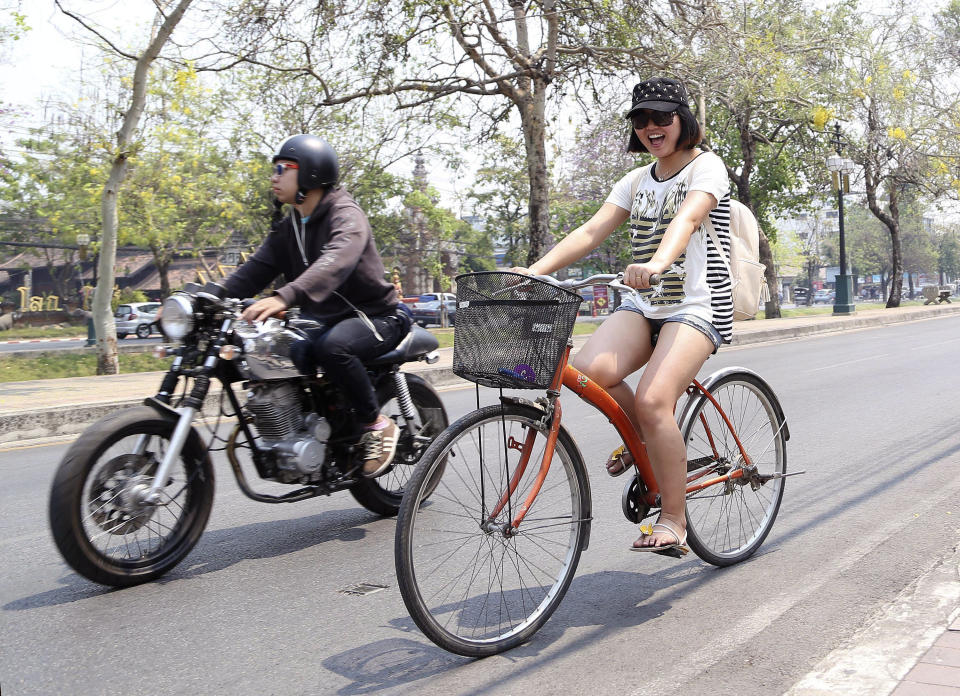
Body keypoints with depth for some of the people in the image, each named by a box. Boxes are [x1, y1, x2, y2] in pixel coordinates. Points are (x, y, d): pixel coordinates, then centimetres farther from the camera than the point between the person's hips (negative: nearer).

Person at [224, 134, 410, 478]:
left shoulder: (346, 215, -15)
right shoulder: (286, 229, 13)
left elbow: (334, 263, -37)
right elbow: (252, 272, 3)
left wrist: (284, 297, -53)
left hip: (375, 317, -8)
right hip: (326, 322, 8)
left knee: (332, 346, -36)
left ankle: (377, 424, -18)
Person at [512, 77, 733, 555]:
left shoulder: (706, 167, -2)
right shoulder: (636, 181, 17)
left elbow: (687, 219, -24)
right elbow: (592, 230, 4)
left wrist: (657, 263, -45)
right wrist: (535, 270, -12)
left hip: (697, 305, -5)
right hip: (643, 304, 6)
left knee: (653, 401, -26)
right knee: (589, 370, -23)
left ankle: (673, 521, -9)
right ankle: (643, 438, 7)